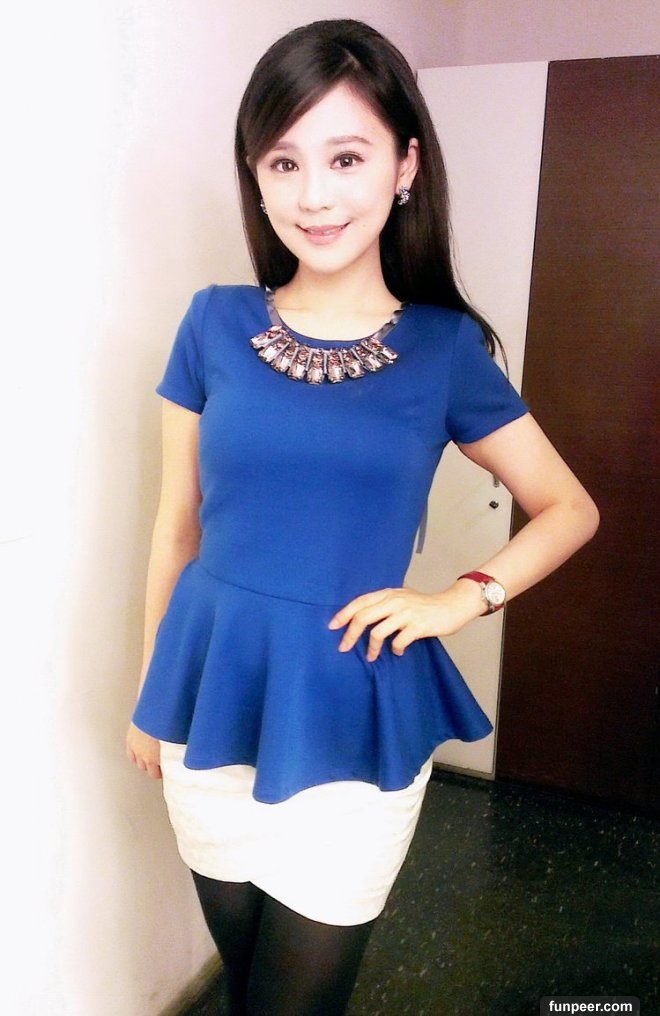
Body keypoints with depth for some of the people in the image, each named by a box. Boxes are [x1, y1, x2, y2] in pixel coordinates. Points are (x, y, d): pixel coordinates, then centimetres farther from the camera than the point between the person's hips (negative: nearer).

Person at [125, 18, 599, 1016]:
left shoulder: (443, 347, -7)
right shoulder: (215, 323, -4)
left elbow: (571, 508, 4)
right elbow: (177, 520, 4)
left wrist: (463, 598, -10)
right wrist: (151, 690, 9)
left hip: (354, 720, -2)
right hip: (214, 702, 2)